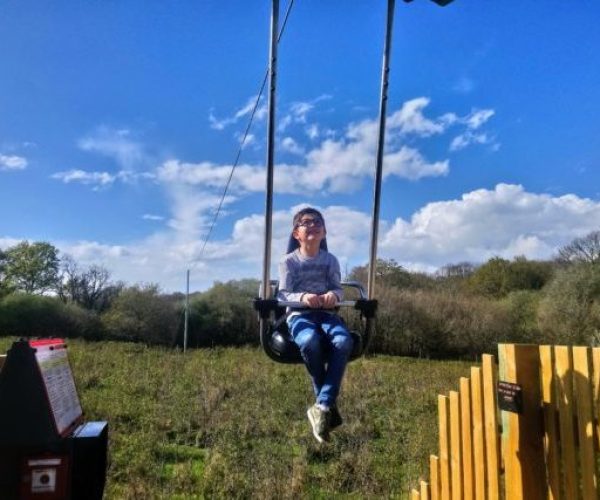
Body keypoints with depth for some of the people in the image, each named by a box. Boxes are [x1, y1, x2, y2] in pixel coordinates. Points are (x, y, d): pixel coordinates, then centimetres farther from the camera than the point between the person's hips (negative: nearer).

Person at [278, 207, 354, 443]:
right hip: (299, 315, -2)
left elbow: (338, 288, 5)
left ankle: (322, 406, -28)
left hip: (327, 313, 3)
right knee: (310, 342, -37)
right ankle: (329, 403, -17)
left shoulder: (330, 260, 13)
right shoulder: (288, 261, 6)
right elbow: (283, 295, -3)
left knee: (343, 341, -32)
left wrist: (333, 295, -21)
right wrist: (303, 297, -25)